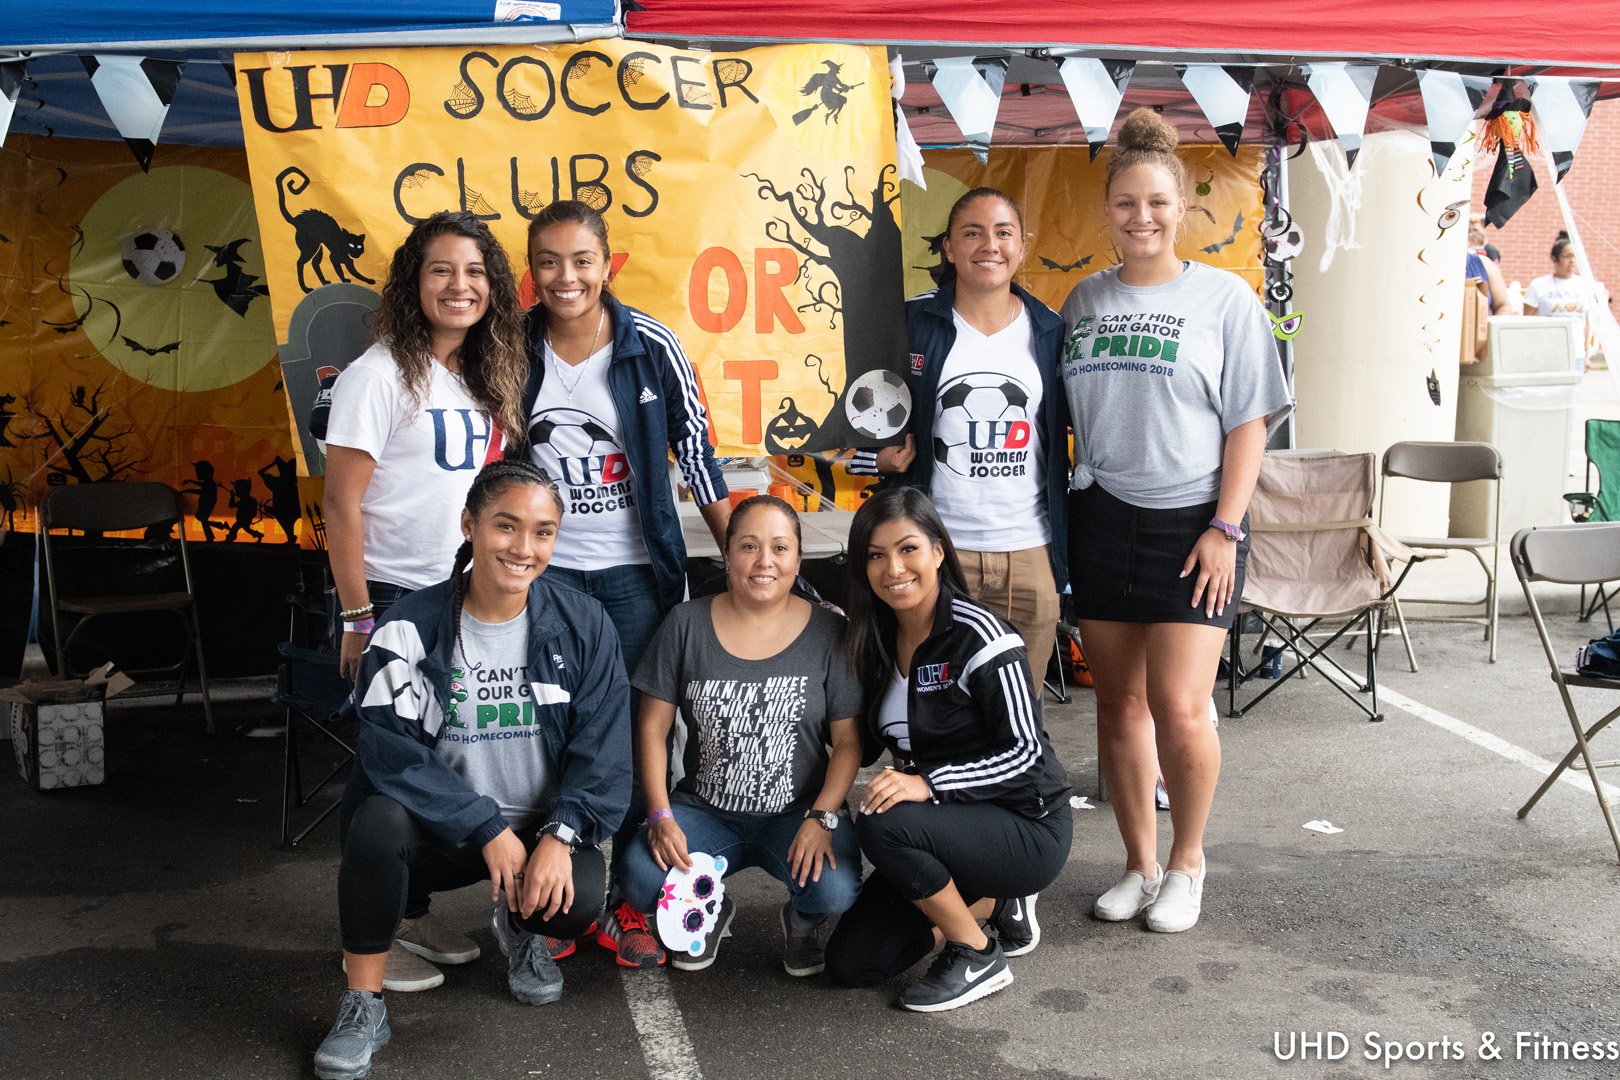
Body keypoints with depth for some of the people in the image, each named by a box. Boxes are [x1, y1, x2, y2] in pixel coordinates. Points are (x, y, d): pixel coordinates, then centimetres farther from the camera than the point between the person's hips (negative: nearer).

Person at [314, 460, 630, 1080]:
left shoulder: (583, 626, -3)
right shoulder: (412, 629, -7)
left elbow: (603, 749, -6)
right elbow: (390, 748, -14)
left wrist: (560, 835, -22)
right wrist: (488, 829, -21)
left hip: (541, 826, 1)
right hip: (440, 831, 0)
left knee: (578, 900, -29)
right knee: (378, 821, -32)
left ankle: (518, 926, 13)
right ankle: (363, 1005, -11)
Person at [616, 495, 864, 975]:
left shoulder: (828, 633, -2)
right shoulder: (687, 624, 0)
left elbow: (848, 741, 0)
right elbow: (652, 728, 2)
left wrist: (822, 818, -15)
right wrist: (661, 815, -10)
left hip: (797, 812, -1)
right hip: (704, 810, 1)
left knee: (834, 889, -30)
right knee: (641, 880, -26)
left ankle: (801, 919, 11)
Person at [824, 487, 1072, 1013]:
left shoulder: (978, 635, -18)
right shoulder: (877, 643, 4)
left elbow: (1025, 751, -21)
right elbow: (868, 744, 14)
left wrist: (928, 784, -31)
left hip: (1028, 827, -7)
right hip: (946, 828, 8)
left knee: (885, 827, -33)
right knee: (850, 963, 0)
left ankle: (979, 957, -9)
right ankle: (991, 902, 18)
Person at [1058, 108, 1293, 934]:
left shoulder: (1224, 297, 0)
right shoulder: (1085, 300, 11)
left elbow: (1249, 422, -2)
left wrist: (1224, 528, -10)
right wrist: (1063, 515, 8)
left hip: (1190, 523, -3)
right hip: (1101, 519, 4)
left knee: (1180, 709, -8)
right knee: (1119, 703, 7)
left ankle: (1187, 862, 15)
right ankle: (1140, 864, 22)